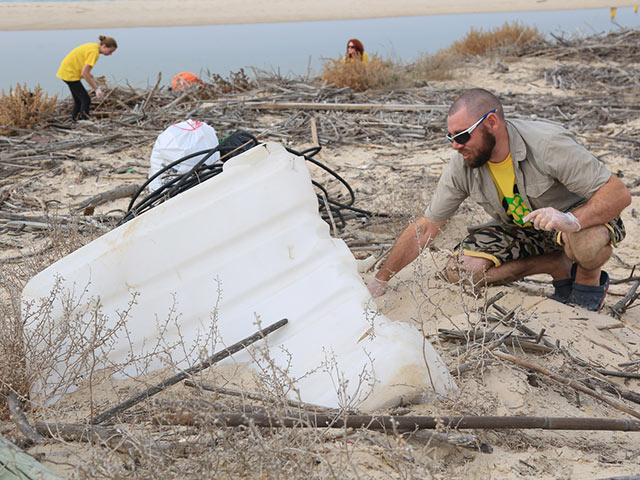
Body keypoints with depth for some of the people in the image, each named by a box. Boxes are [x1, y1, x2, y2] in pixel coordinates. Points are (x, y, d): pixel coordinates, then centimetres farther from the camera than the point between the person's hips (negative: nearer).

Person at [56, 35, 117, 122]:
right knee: (86, 100, -9)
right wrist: (97, 89, -24)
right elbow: (84, 73, -26)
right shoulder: (94, 52, -22)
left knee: (78, 101, 16)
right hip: (70, 74, -10)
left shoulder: (93, 47, 7)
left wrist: (91, 78, 7)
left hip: (66, 71, 10)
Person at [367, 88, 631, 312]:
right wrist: (380, 280, -11)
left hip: (583, 216, -5)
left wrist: (572, 220, -49)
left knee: (588, 241, -41)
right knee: (460, 269, -18)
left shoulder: (548, 144, -29)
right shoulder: (462, 165, -15)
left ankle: (588, 278, -2)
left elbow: (619, 193, -29)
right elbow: (424, 228, -8)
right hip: (521, 230, 5)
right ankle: (561, 268, -1)